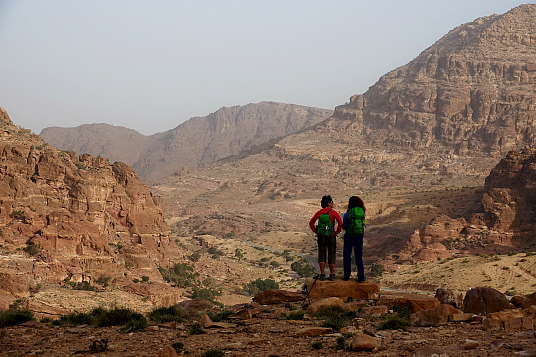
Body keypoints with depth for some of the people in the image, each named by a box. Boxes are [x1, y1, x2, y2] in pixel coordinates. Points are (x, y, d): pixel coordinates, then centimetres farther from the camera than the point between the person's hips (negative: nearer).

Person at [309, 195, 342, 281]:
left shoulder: (319, 213, 5)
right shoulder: (333, 212, -9)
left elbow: (311, 223, 10)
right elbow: (340, 222, -21)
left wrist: (316, 232, 12)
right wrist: (337, 232, -8)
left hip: (321, 237, 3)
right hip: (331, 237, -3)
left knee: (321, 256, 7)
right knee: (331, 256, 5)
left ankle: (322, 275, 4)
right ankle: (332, 275, 6)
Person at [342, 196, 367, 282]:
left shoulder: (347, 214, -11)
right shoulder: (362, 213, -2)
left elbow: (344, 227, -6)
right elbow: (363, 225, 6)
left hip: (349, 236, -3)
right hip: (359, 236, 3)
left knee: (347, 256, 10)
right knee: (359, 257, 8)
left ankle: (346, 276, 11)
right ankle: (361, 277, 6)